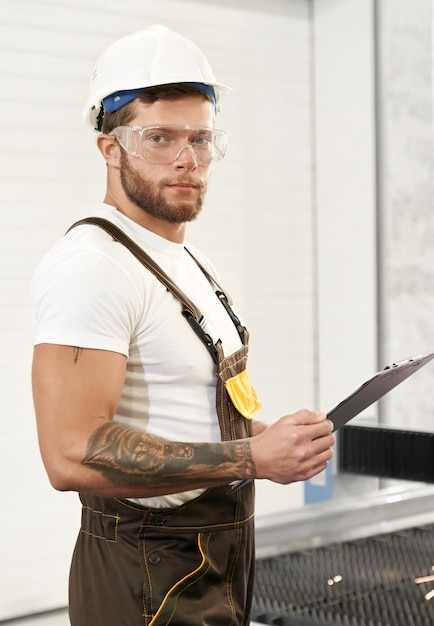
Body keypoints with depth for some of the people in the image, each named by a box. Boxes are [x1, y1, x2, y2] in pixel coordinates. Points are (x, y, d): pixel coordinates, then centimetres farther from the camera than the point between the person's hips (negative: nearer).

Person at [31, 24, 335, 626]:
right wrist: (252, 458, -25)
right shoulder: (92, 263, -20)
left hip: (218, 560, 9)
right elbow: (73, 454, -30)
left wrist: (271, 434, 1)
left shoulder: (190, 261, 12)